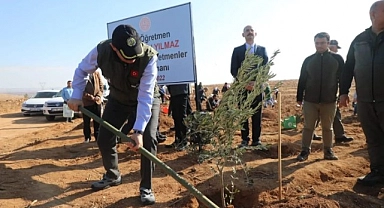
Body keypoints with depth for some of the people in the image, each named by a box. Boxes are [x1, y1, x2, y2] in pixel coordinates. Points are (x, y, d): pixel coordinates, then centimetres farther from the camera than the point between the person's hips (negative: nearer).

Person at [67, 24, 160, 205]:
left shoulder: (149, 57, -37)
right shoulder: (102, 51, -28)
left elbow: (145, 97, -37)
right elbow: (82, 70, -6)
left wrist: (139, 130, -44)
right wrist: (77, 96, -17)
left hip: (147, 99, -3)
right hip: (118, 98, 3)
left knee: (148, 139, -18)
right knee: (103, 139, 3)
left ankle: (146, 187, 0)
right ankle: (112, 176, 30)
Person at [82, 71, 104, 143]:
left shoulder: (97, 73, 6)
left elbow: (101, 86, 8)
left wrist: (98, 96, -7)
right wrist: (91, 97, -14)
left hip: (97, 101, 3)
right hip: (86, 102, -2)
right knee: (86, 121, 6)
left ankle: (97, 136, 18)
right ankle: (87, 137, 18)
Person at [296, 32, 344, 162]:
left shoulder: (337, 58, 2)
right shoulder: (308, 60, 5)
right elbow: (302, 80, 7)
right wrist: (299, 97, 6)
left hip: (329, 101, -1)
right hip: (310, 100, 1)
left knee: (327, 128, 9)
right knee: (308, 127, 5)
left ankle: (328, 151, 20)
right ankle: (305, 151, 12)